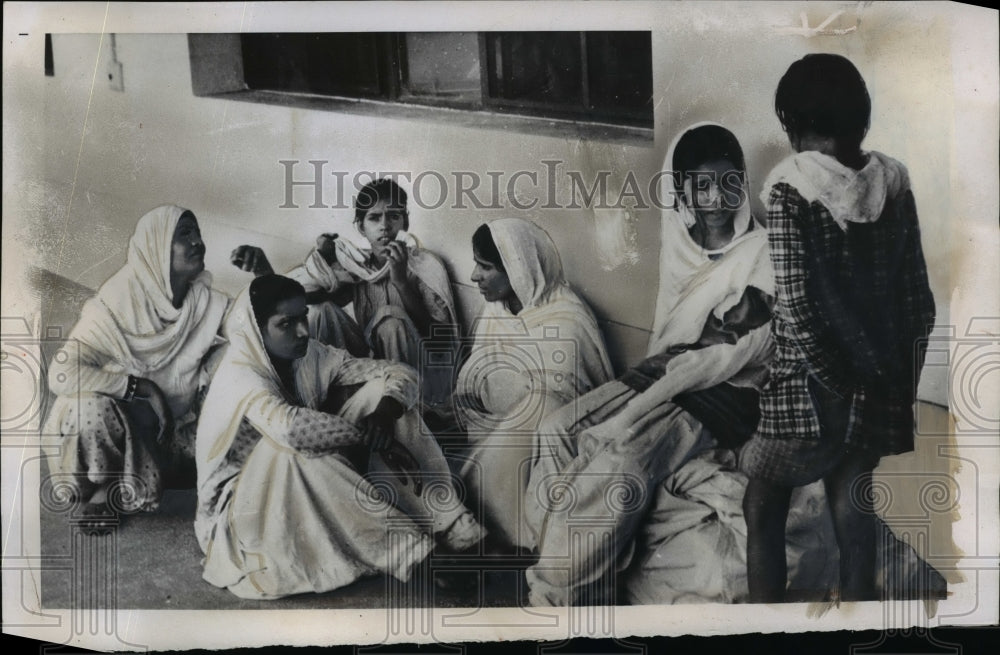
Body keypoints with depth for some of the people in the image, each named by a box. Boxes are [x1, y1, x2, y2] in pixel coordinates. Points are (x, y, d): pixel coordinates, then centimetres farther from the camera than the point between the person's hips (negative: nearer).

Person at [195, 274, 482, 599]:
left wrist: (385, 413, -30)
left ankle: (446, 521, -19)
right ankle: (405, 548, -30)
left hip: (310, 496, 6)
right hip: (245, 505, -6)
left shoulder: (312, 356, -6)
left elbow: (400, 373, -9)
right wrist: (369, 435, -35)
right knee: (293, 447, -38)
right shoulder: (239, 375, -24)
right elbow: (289, 428, -46)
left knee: (380, 389, -11)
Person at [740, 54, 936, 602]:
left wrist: (838, 381, -9)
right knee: (853, 515, 16)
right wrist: (901, 384, 12)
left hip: (807, 386, -5)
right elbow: (917, 297, 4)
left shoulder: (789, 186, -14)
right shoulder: (892, 181, 2)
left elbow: (797, 304, -19)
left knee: (762, 512, 15)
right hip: (879, 388, 5)